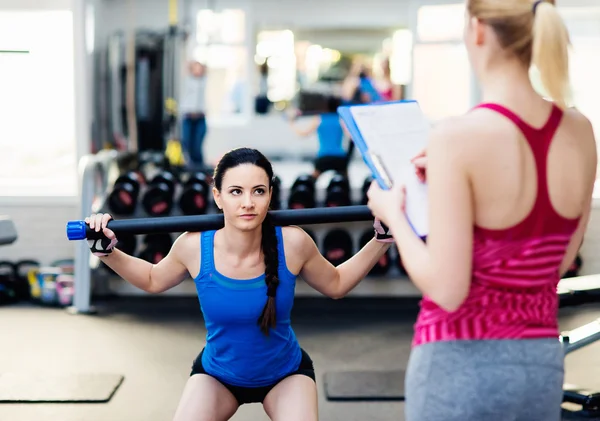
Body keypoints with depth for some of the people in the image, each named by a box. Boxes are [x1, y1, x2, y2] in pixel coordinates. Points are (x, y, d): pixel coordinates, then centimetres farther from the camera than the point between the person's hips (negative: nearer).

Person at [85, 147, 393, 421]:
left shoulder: (293, 243, -25)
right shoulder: (193, 246, -24)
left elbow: (335, 284, -3)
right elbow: (153, 280, 1)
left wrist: (382, 239, -10)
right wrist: (106, 251, -11)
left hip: (285, 373, -1)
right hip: (217, 374, 1)